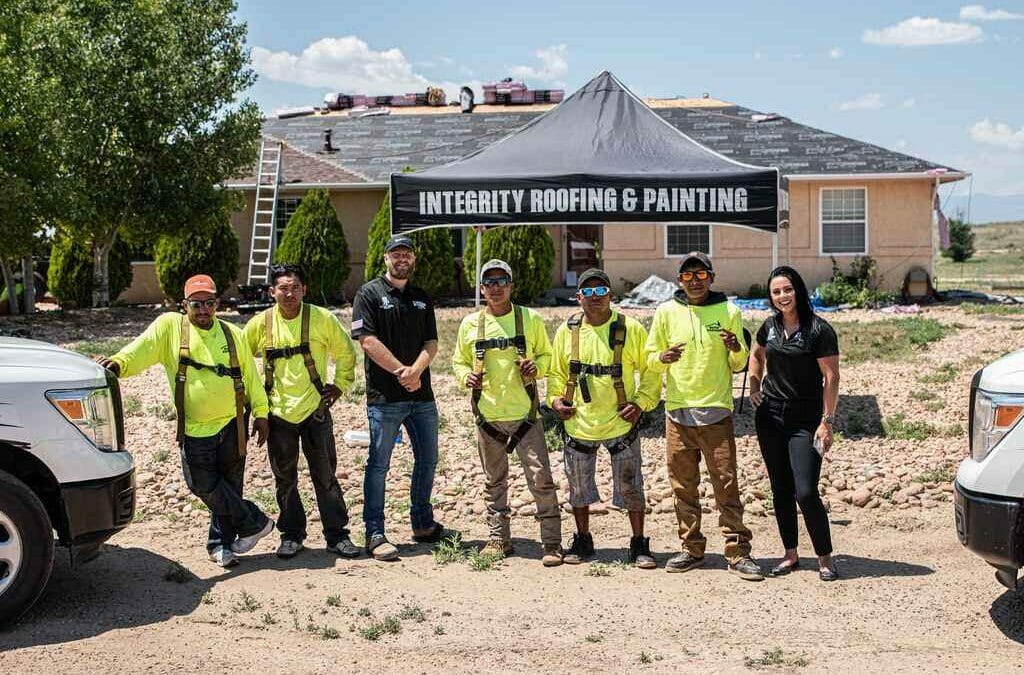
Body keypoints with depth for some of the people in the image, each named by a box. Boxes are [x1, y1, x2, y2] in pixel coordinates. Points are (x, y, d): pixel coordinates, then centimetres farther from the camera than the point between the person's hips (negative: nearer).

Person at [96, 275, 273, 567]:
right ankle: (255, 522, 8)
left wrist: (261, 412, 10)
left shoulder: (232, 334, 6)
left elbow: (250, 374, 12)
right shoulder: (170, 326, -2)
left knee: (229, 485, 6)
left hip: (231, 423, 2)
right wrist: (118, 363, -38)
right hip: (194, 429, -2)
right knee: (203, 485, -8)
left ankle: (221, 543, 21)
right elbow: (142, 348, -18)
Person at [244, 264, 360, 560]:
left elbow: (346, 352, 9)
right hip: (279, 412, 1)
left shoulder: (322, 319, -6)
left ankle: (337, 534, 14)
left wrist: (340, 384, 3)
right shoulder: (260, 324, -3)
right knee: (285, 479, 10)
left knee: (325, 476, 4)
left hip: (315, 410, -1)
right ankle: (291, 534, 23)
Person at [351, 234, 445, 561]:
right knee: (379, 464, -2)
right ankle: (375, 534, 3)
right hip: (384, 396, -6)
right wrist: (401, 371, -14)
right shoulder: (369, 294, -2)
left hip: (421, 394, 6)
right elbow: (368, 341, -12)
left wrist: (414, 371, -13)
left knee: (427, 460, 12)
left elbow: (431, 343, 6)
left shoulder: (422, 298, 14)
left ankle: (423, 523, 27)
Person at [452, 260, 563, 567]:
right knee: (494, 481, 13)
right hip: (487, 415, 2)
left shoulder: (530, 319, 0)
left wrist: (536, 367, -10)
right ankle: (498, 539, 25)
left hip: (524, 414, -2)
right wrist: (466, 376, -7)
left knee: (541, 478, -7)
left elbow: (546, 354, 11)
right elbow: (459, 362, 14)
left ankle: (552, 542, 1)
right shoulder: (470, 324, 4)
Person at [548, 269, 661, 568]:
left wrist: (642, 402, -9)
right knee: (579, 488, 13)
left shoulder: (631, 329, -6)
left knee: (631, 488, 2)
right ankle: (582, 541, 30)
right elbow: (556, 372, 12)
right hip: (578, 423, 2)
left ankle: (639, 545, 17)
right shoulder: (567, 331, 1)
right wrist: (555, 398, -3)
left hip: (621, 423, -2)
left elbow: (651, 370, 2)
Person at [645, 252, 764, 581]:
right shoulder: (666, 312, 4)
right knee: (683, 487, 8)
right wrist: (663, 358, -13)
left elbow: (738, 365, 9)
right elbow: (650, 358, 10)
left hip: (717, 411, -2)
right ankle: (691, 549, 19)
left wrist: (736, 349, -14)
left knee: (727, 485, -4)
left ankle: (738, 553, 2)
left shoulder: (728, 312, 3)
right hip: (678, 411, 2)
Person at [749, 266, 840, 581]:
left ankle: (825, 558, 4)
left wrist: (827, 421, -15)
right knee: (781, 490, 10)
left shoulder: (819, 329, -11)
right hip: (770, 416, 5)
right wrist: (754, 386, 13)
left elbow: (831, 377, -11)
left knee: (806, 492, -12)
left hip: (806, 420, -5)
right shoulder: (770, 326, 6)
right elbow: (757, 355, 27)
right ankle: (790, 554, 22)